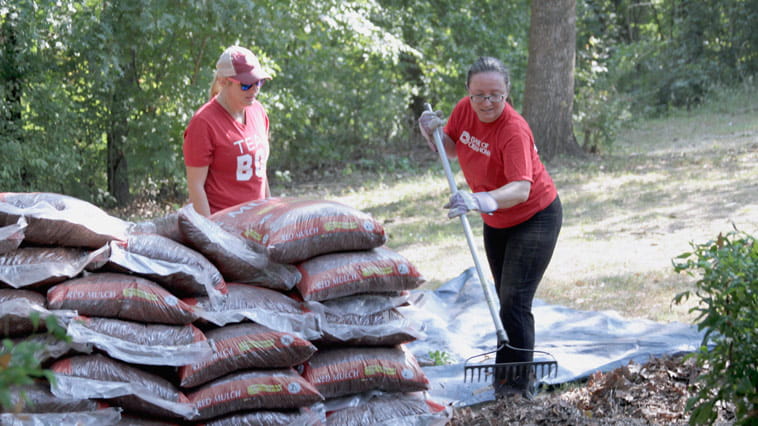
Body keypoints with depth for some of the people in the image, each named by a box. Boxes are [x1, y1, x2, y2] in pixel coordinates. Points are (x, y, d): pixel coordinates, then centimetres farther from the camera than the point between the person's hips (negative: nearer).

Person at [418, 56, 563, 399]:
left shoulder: (514, 131, -31)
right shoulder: (464, 110, -10)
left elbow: (521, 189, -43)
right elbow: (452, 149, 7)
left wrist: (481, 201, -59)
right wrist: (433, 132, -15)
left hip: (534, 219, -8)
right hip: (496, 223, 8)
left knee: (514, 301, -13)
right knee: (505, 300, 16)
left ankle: (517, 383, -6)